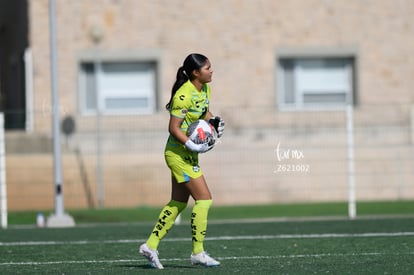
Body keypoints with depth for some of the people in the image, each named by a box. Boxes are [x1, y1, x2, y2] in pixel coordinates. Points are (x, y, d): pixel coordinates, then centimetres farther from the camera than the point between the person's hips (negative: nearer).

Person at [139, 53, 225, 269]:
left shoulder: (205, 89, 6)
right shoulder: (184, 95, -21)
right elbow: (173, 128, -21)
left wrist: (214, 121, 2)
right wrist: (192, 146, -29)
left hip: (188, 154, 10)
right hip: (179, 153, -10)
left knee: (178, 203, 13)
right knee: (204, 199, -9)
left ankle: (151, 245, 18)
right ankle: (197, 253, -3)